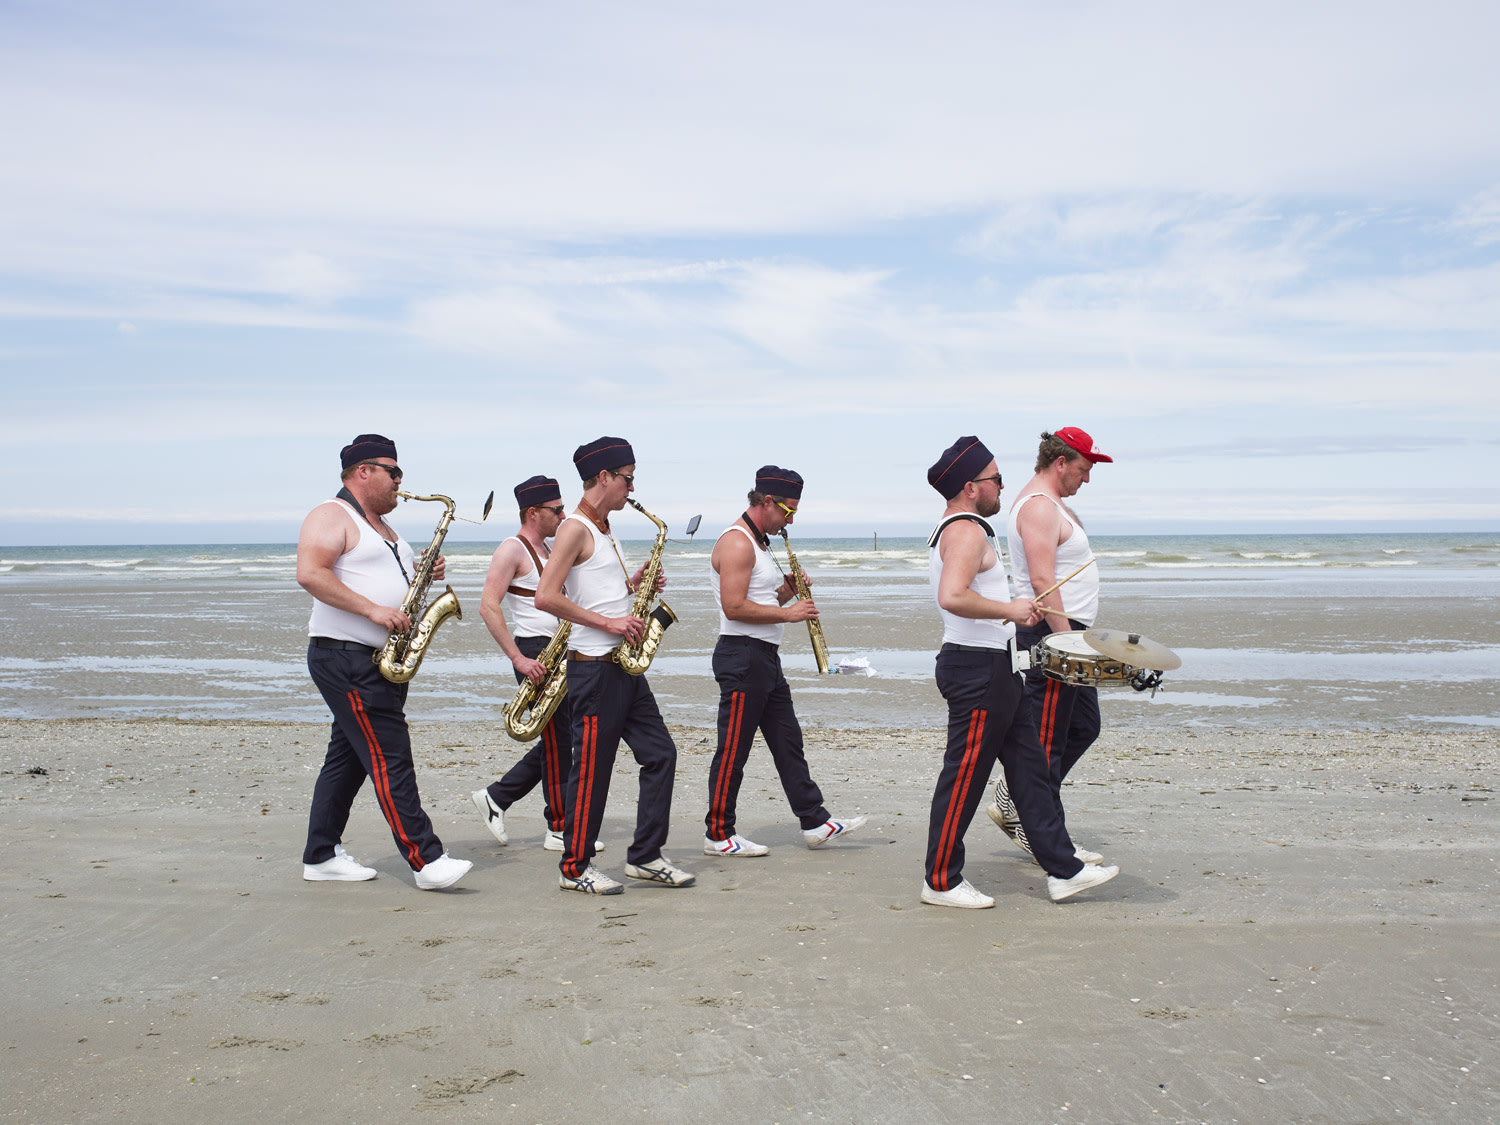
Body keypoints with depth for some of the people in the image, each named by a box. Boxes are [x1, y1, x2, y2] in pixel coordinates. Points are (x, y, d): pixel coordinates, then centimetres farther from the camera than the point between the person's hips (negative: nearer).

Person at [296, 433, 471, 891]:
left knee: (349, 759, 13)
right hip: (345, 659, -10)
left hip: (384, 660, 10)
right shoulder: (331, 515, -8)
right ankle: (426, 861, -12)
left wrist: (425, 575, 7)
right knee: (390, 761, -11)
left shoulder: (381, 526, 21)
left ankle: (321, 857, 20)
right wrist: (372, 610, -25)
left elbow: (395, 583, 29)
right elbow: (310, 574, -21)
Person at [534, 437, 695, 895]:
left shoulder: (604, 530, 17)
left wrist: (633, 584, 9)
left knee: (660, 753, 8)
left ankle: (645, 856, 16)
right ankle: (575, 867, 10)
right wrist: (609, 623, -20)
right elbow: (546, 598, -21)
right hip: (594, 667, -10)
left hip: (623, 665, 10)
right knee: (592, 768, -2)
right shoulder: (575, 529, -12)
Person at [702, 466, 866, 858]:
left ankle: (815, 823, 16)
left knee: (787, 742, 11)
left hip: (765, 657, 10)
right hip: (741, 656, -10)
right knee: (733, 751, -4)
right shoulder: (736, 543, -15)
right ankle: (718, 835, 4)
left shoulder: (758, 542, 18)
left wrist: (789, 589, 5)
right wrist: (787, 613, -17)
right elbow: (734, 608, -23)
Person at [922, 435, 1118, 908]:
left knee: (1028, 767, 11)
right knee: (964, 777, -3)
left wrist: (1012, 611, 24)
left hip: (994, 669, 11)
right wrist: (1010, 609, -23)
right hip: (978, 668, -11)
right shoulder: (966, 531, -16)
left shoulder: (954, 530, 19)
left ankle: (1063, 871, 16)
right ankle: (941, 882, 6)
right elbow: (952, 597, -32)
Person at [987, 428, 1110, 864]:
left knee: (1083, 726, 15)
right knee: (1048, 737, -5)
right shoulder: (1039, 506, -15)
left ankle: (1013, 800, 19)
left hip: (1064, 632, 11)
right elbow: (1042, 580, -23)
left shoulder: (1050, 505, 20)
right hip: (1051, 631, -11)